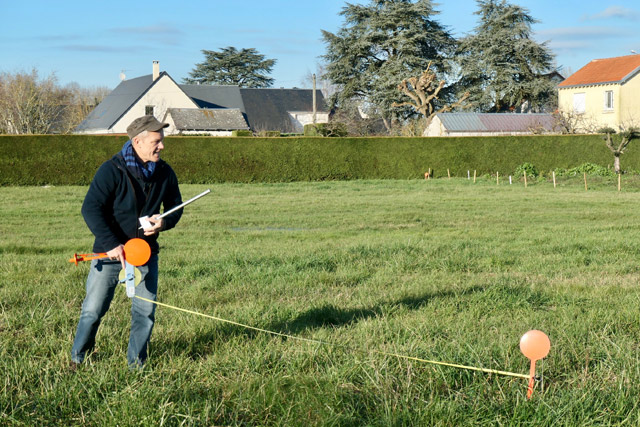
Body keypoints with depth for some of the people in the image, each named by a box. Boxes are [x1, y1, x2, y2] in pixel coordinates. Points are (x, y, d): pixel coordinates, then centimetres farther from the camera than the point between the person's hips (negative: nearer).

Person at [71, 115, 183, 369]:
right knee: (93, 309, 0)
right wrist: (111, 244, -25)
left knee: (145, 312, 4)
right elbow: (90, 209, -18)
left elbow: (175, 206, 14)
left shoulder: (165, 173, 1)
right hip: (111, 251, -4)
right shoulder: (112, 170, -15)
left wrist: (164, 222, -10)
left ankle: (136, 363, 21)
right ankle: (77, 358, 21)